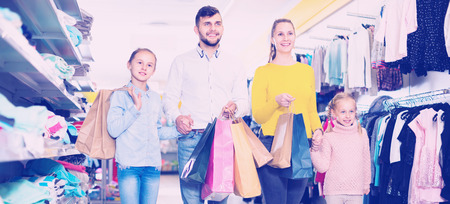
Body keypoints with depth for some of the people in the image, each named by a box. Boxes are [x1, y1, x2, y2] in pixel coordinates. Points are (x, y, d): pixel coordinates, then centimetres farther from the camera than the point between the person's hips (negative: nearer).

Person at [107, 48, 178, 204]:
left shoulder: (155, 98, 15)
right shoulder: (121, 94, -1)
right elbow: (113, 130, -11)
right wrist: (136, 108, -15)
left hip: (153, 166, 5)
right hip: (128, 164, -4)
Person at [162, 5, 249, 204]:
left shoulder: (234, 64, 18)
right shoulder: (182, 61, 13)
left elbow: (244, 102, 15)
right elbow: (169, 98, 8)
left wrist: (235, 107, -9)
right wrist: (177, 117, -13)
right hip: (191, 138, -1)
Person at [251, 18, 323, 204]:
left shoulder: (307, 70, 15)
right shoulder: (263, 72, 2)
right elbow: (257, 116, -1)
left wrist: (317, 130, 1)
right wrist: (275, 101, -18)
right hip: (272, 145, -4)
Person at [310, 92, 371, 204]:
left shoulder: (362, 133, 3)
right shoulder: (328, 137, -6)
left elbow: (366, 160, 15)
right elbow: (322, 167, -6)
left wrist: (366, 183, 22)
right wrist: (315, 149, -20)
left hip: (356, 191, 2)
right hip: (333, 191, -2)